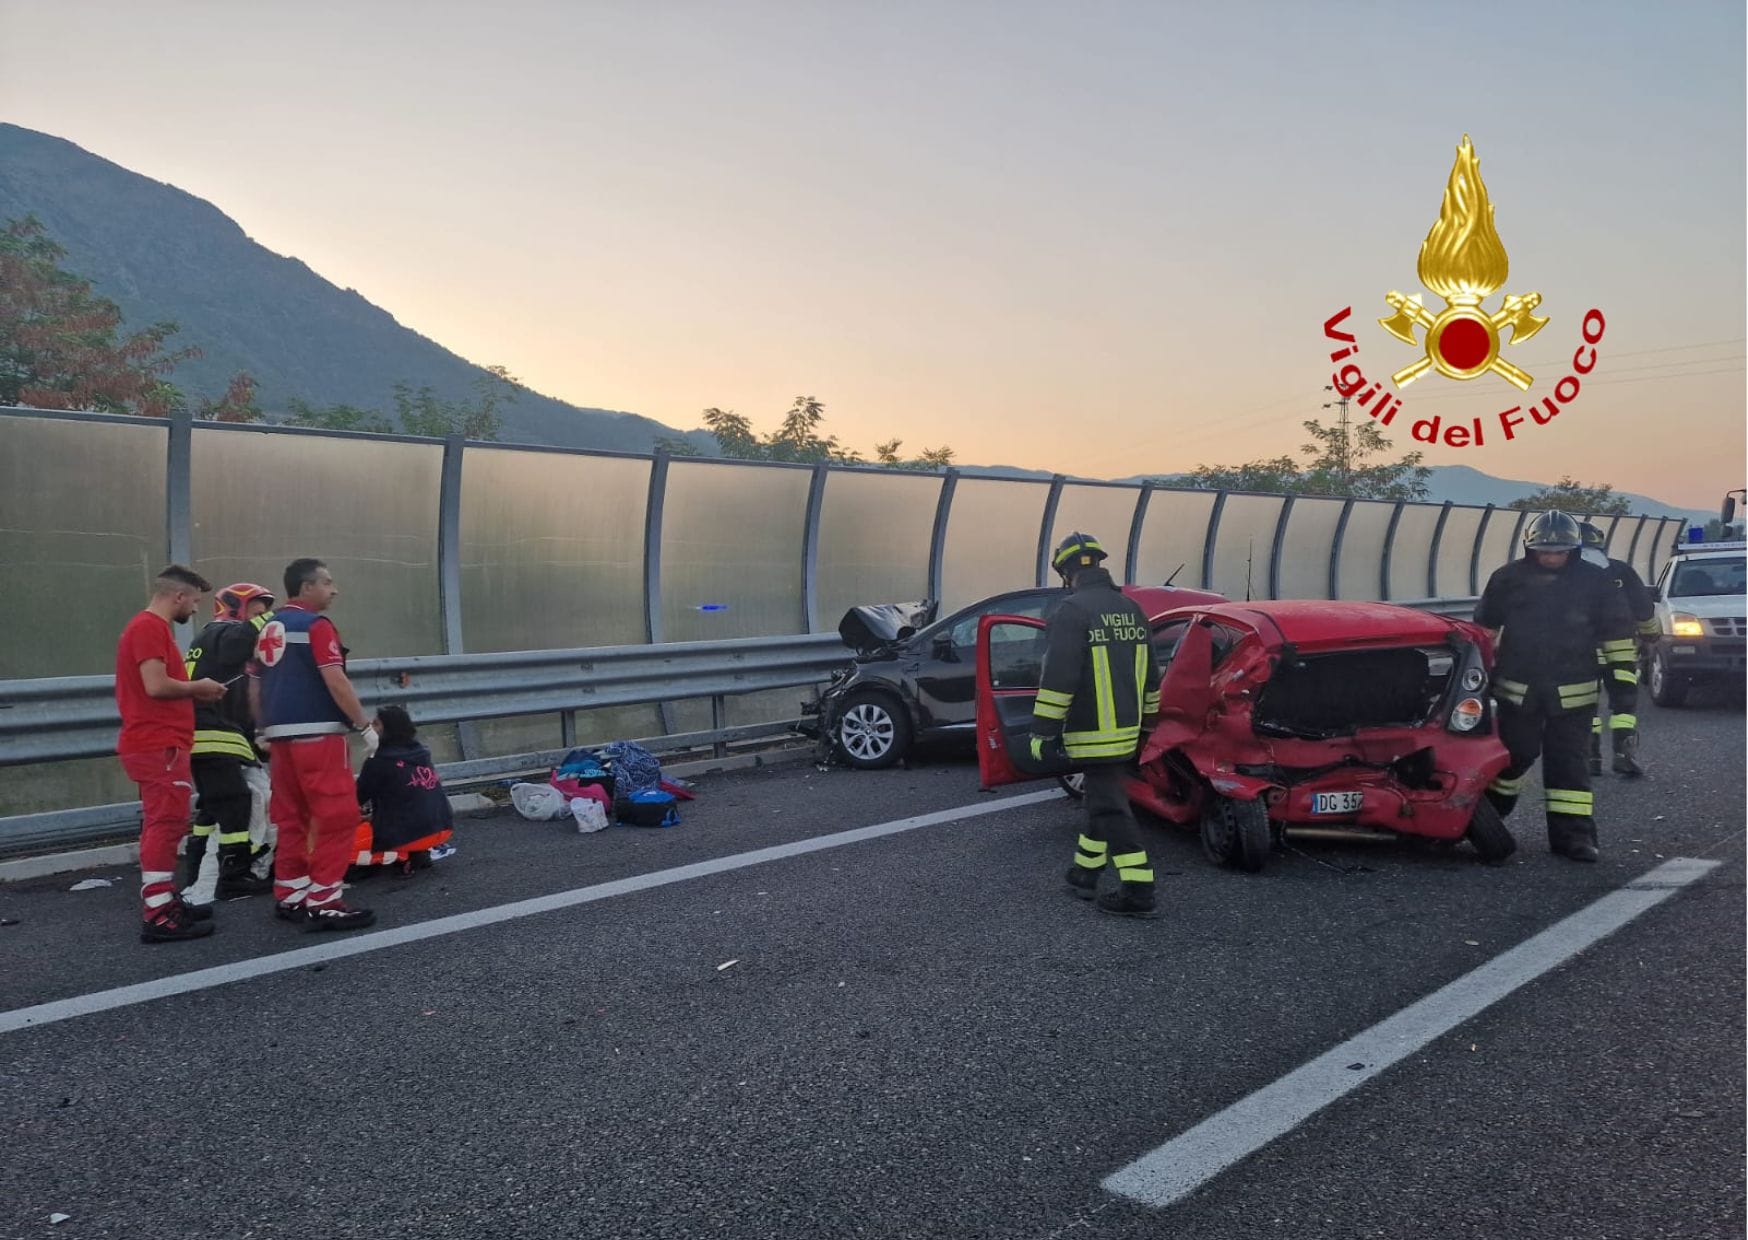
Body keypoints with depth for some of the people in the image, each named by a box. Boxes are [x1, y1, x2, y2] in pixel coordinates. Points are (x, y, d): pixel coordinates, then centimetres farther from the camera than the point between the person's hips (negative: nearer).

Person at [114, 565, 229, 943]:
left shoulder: (149, 627, 19)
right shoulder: (150, 628, -14)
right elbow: (156, 685, -23)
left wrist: (193, 693, 11)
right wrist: (198, 688, -8)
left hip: (154, 745, 11)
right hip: (159, 747, -11)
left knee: (161, 826, 17)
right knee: (166, 825, -10)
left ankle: (163, 901, 25)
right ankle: (158, 917, -10)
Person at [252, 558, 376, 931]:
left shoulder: (268, 629, 16)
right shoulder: (316, 626, -9)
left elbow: (255, 688, 20)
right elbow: (336, 682, -17)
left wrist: (265, 729, 29)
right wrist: (364, 724, -10)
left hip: (280, 735, 9)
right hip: (317, 734, -9)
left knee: (291, 818, 15)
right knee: (337, 817, -6)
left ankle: (288, 896, 21)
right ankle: (323, 903, -7)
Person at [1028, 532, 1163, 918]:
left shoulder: (1072, 610, -15)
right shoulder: (1130, 609, 12)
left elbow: (1057, 677, -20)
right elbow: (1150, 674, 18)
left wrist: (1043, 731, -16)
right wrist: (1146, 721, 26)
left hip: (1093, 733, -8)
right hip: (1126, 730, 8)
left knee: (1111, 806, -5)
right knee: (1103, 796, 20)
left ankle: (1137, 891, -6)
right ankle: (1085, 873, 32)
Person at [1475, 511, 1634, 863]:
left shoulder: (1595, 582, 0)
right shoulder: (1508, 579, 1)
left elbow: (1616, 632, 6)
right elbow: (1484, 629, 11)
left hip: (1572, 693, 0)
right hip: (1517, 688, 0)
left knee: (1568, 761, 1)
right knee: (1515, 754, 5)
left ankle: (1572, 834, 4)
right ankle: (1485, 812, 26)